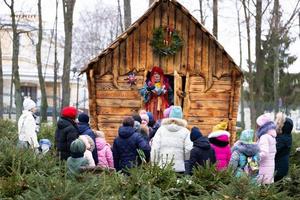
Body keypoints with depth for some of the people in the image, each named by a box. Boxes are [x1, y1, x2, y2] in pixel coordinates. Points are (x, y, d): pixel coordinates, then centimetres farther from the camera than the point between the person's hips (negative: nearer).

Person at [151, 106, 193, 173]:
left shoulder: (161, 129, 3)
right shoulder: (185, 132, 1)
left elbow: (155, 148, -1)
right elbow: (188, 150, -6)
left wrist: (154, 165, 6)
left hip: (162, 168, 1)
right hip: (179, 167, -1)